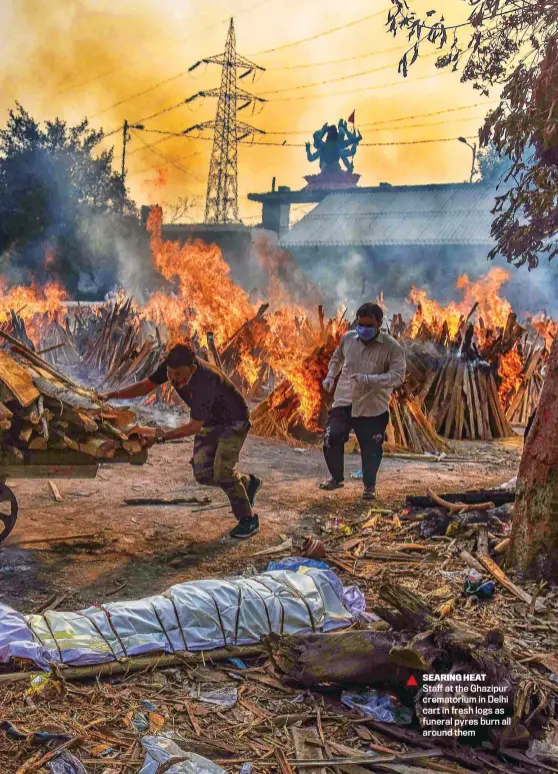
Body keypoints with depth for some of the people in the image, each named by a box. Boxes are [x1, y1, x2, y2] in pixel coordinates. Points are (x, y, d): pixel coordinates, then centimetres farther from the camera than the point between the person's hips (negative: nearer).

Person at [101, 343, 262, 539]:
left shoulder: (206, 382, -39)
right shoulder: (171, 366, -19)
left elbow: (194, 426, -34)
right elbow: (145, 386, -7)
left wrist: (161, 437, -39)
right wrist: (112, 395, -18)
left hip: (233, 422, -7)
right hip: (209, 422, 7)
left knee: (222, 471, -18)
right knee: (202, 473, -1)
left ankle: (248, 519, 1)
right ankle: (247, 483, 24)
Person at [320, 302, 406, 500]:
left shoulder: (391, 347, -14)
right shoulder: (348, 338, 0)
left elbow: (398, 376, -22)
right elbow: (337, 358, 21)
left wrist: (368, 379, -32)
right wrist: (330, 376, 7)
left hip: (373, 408, -2)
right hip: (344, 402, 3)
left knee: (371, 449, 6)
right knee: (331, 438, -8)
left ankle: (369, 485, 32)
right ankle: (336, 478, 17)